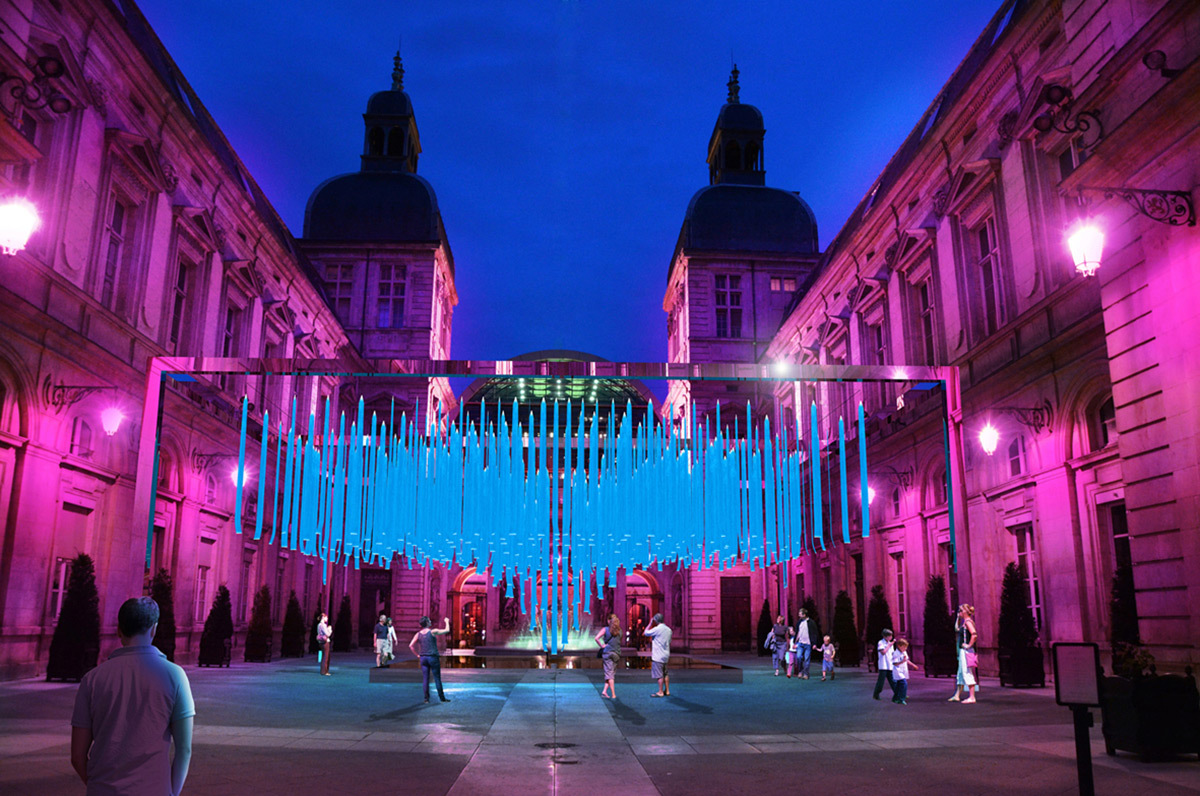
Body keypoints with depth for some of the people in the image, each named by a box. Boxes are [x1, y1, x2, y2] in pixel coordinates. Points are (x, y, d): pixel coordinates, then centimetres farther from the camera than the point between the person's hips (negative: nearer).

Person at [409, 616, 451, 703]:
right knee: (437, 678, 4)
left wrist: (417, 655, 9)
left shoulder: (418, 634, 3)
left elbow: (411, 645, 0)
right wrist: (447, 622, 11)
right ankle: (442, 697, 11)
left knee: (425, 679, 7)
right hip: (433, 657, -4)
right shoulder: (433, 632, -10)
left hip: (423, 658, 4)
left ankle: (426, 698, 5)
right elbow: (447, 630, -6)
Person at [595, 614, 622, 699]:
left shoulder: (605, 629, -3)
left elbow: (596, 638, -14)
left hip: (607, 652, -2)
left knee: (609, 673, 0)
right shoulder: (619, 631, 6)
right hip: (617, 654, 2)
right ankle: (605, 691, 3)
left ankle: (613, 694, -5)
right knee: (612, 673, 12)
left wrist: (602, 646, -3)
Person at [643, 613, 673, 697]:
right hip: (666, 655, 8)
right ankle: (667, 691, 20)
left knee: (659, 675, -2)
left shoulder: (657, 629, -16)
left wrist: (650, 623, 1)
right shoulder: (668, 629, 9)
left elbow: (646, 633, -7)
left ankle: (660, 692, 1)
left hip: (658, 656, -8)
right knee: (665, 674, 16)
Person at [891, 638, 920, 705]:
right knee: (904, 684, -21)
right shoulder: (896, 654, -19)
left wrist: (913, 665, 28)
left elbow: (907, 660, 24)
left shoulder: (904, 652, 8)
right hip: (898, 671, -9)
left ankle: (895, 698, 30)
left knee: (899, 685, 16)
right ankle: (901, 699, -16)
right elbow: (895, 663, -24)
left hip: (903, 671, 9)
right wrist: (903, 661, -33)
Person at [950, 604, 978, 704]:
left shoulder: (968, 621, -15)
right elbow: (957, 628, 31)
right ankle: (957, 696, 21)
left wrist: (969, 645, -20)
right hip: (962, 651, 10)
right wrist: (958, 618, 22)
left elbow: (974, 635, -27)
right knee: (960, 673, 14)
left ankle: (971, 697, -3)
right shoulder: (965, 622, 14)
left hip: (966, 651, -10)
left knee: (967, 673, -6)